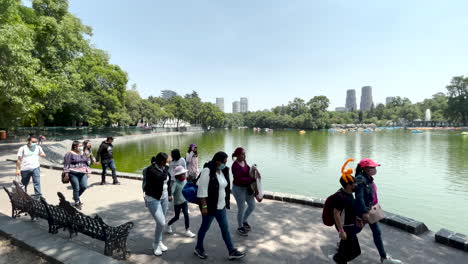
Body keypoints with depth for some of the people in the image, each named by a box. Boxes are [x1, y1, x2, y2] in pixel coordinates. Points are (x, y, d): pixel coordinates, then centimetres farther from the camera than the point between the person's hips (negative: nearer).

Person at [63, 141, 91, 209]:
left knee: (84, 186, -4)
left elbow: (86, 163, 20)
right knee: (76, 188, -1)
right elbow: (66, 164, -8)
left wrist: (88, 172, 16)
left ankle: (76, 197, 23)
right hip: (73, 174, -6)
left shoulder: (83, 153, 14)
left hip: (82, 173, 6)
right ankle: (77, 203, 15)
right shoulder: (69, 154, -5)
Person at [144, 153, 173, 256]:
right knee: (161, 223, -9)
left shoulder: (164, 168, -2)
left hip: (164, 198, 6)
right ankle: (156, 244, 16)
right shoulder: (150, 170, -20)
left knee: (162, 222, 15)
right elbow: (162, 177, -35)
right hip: (153, 199, -6)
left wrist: (169, 194, 17)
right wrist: (166, 169, -20)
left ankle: (159, 242, 36)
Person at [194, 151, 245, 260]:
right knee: (205, 227, 13)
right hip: (210, 206, -7)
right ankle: (198, 248, 34)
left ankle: (232, 251, 22)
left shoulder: (222, 171, 4)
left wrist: (225, 203, 16)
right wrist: (204, 206, -20)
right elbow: (202, 190, -21)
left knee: (225, 228, 12)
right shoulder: (207, 171, -21)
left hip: (220, 206, 7)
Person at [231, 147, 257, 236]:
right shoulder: (235, 165, -22)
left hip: (247, 188, 8)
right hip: (238, 189, -8)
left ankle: (244, 221, 39)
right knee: (241, 209, 7)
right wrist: (253, 179, -28)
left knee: (252, 206, 15)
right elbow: (239, 179, -28)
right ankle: (240, 227, 30)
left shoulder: (244, 161, 1)